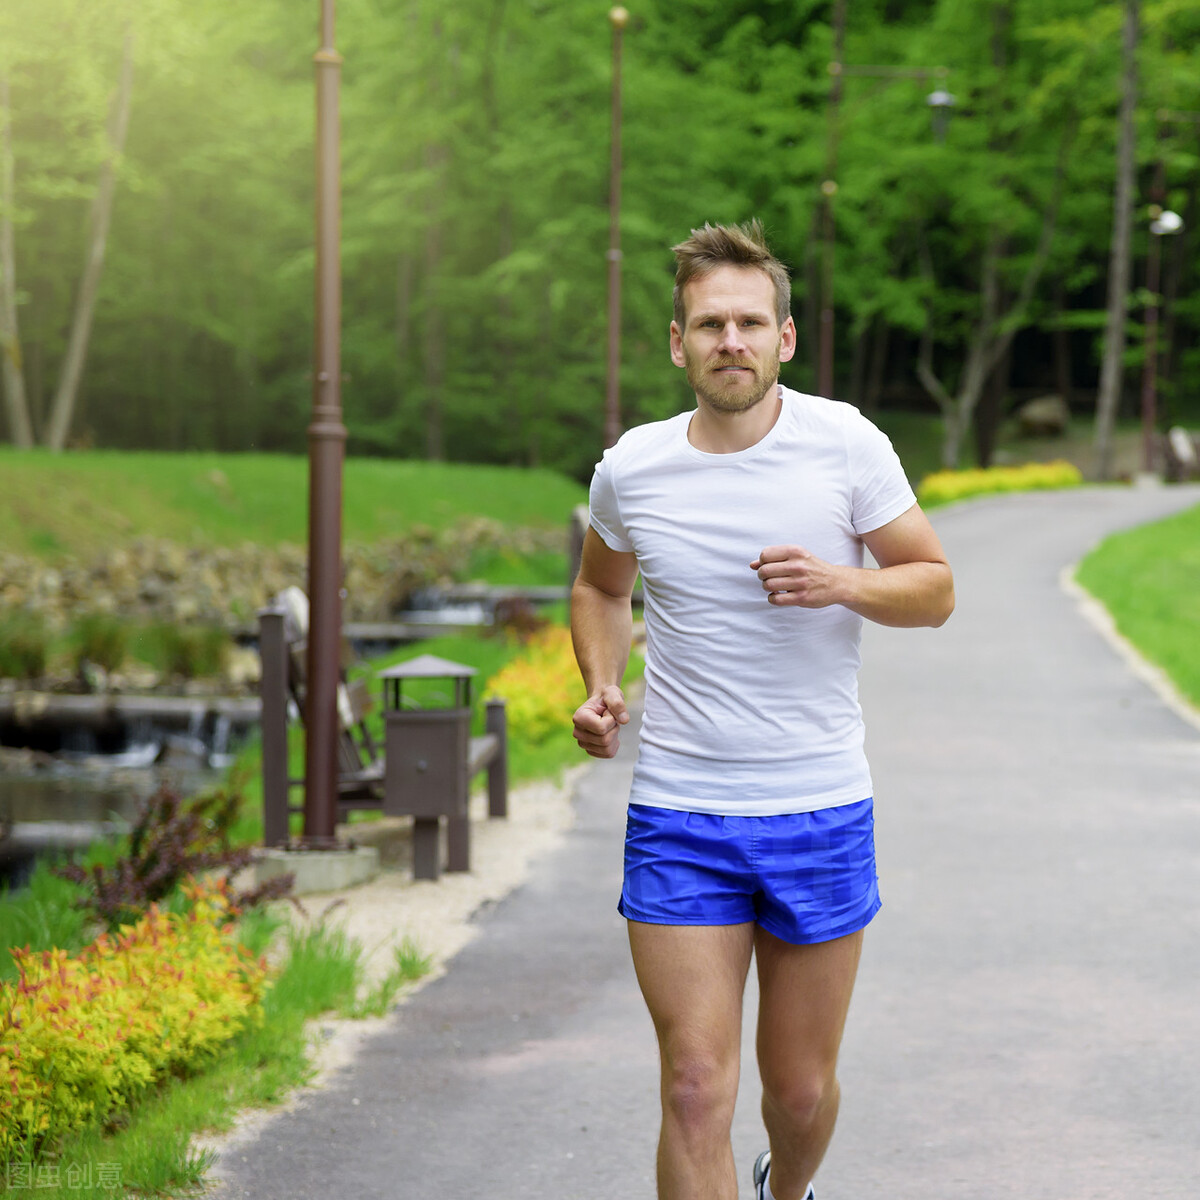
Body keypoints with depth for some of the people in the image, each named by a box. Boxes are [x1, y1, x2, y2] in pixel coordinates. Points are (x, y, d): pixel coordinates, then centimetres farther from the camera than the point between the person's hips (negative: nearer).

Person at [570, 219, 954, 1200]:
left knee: (802, 1089, 12)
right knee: (697, 1090, -9)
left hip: (822, 812, 0)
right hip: (678, 820, 0)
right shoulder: (630, 468, -1)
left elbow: (934, 587, 2)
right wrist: (602, 685, 0)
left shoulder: (849, 446, -6)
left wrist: (844, 583, -18)